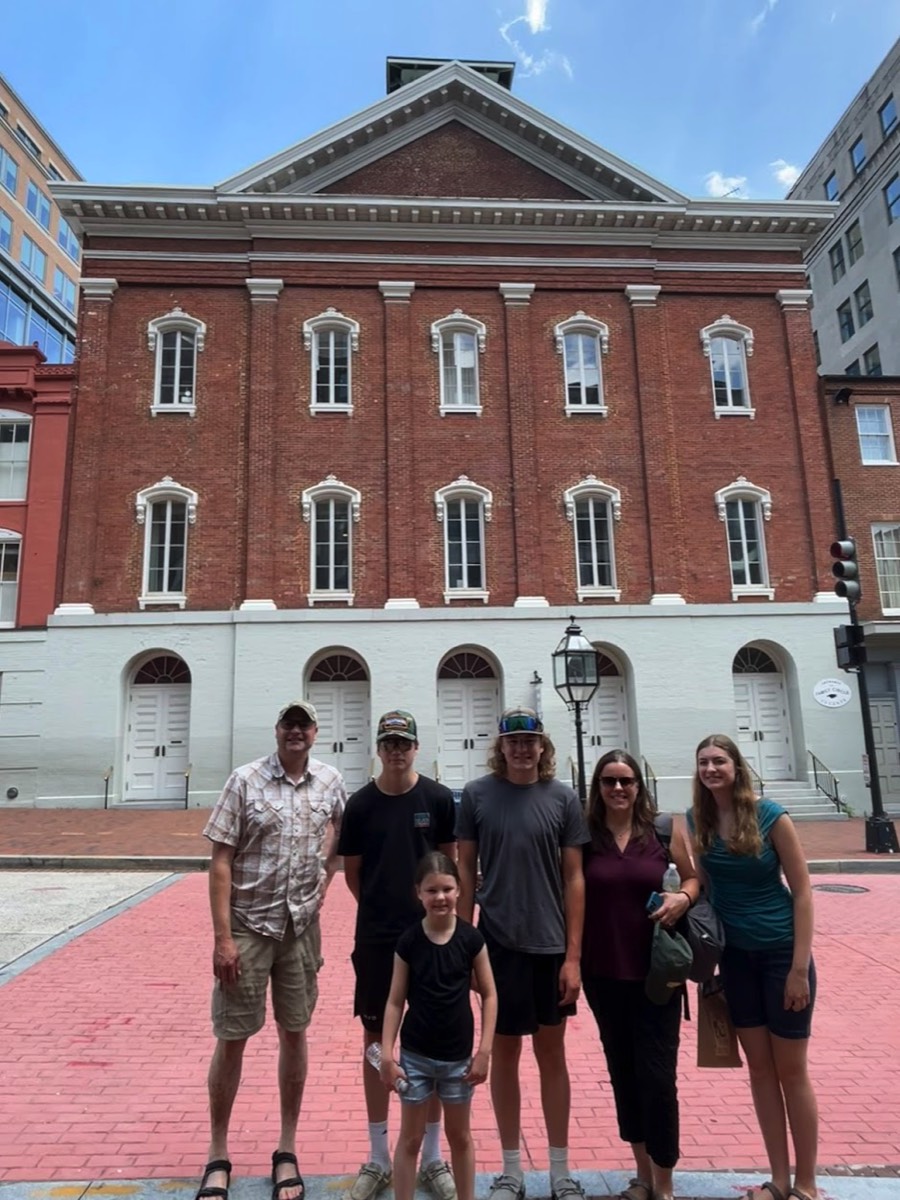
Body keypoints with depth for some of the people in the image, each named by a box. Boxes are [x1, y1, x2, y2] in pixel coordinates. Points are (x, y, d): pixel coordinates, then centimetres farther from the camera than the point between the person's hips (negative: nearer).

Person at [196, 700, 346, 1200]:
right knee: (232, 1037, 7)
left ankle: (288, 1151, 30)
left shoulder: (331, 782, -1)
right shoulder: (245, 781, -11)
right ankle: (219, 1155, 28)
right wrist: (222, 937, -14)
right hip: (247, 926, -3)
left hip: (302, 927, 3)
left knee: (295, 1033, 13)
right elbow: (221, 861, -10)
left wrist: (326, 877, 5)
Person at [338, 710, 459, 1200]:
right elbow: (352, 872, 7)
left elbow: (452, 863, 3)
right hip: (376, 939, 1)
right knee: (376, 1040, 12)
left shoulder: (438, 799, -6)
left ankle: (432, 1156, 29)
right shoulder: (360, 804, -3)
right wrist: (382, 910, 6)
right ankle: (378, 1157, 30)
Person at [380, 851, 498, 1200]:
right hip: (415, 1055, 0)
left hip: (458, 1056, 1)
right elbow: (395, 1001, -5)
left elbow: (489, 995, -4)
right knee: (410, 1138, 13)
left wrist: (484, 1050, -6)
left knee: (460, 1136, 19)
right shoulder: (408, 942, -12)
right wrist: (387, 1054, -8)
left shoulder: (471, 939, -12)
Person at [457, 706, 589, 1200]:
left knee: (552, 1053, 14)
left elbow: (573, 877, -1)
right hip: (498, 943, 0)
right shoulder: (477, 794, -4)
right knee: (504, 1053, 13)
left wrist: (573, 954, -3)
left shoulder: (563, 798, -3)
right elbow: (465, 872, 1)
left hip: (551, 945, 1)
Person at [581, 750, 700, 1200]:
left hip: (657, 971, -1)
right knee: (622, 1073, 16)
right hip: (603, 972, 2)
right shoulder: (584, 835, -6)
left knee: (656, 1075, 3)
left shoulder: (665, 831, -5)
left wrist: (683, 898, -16)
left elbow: (694, 878, 5)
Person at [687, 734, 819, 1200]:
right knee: (759, 1068, 14)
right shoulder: (697, 820, -5)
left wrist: (800, 968, -14)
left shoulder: (770, 816, -16)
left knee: (791, 1070, 9)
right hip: (735, 956, 4)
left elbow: (802, 892, -12)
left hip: (781, 951, -4)